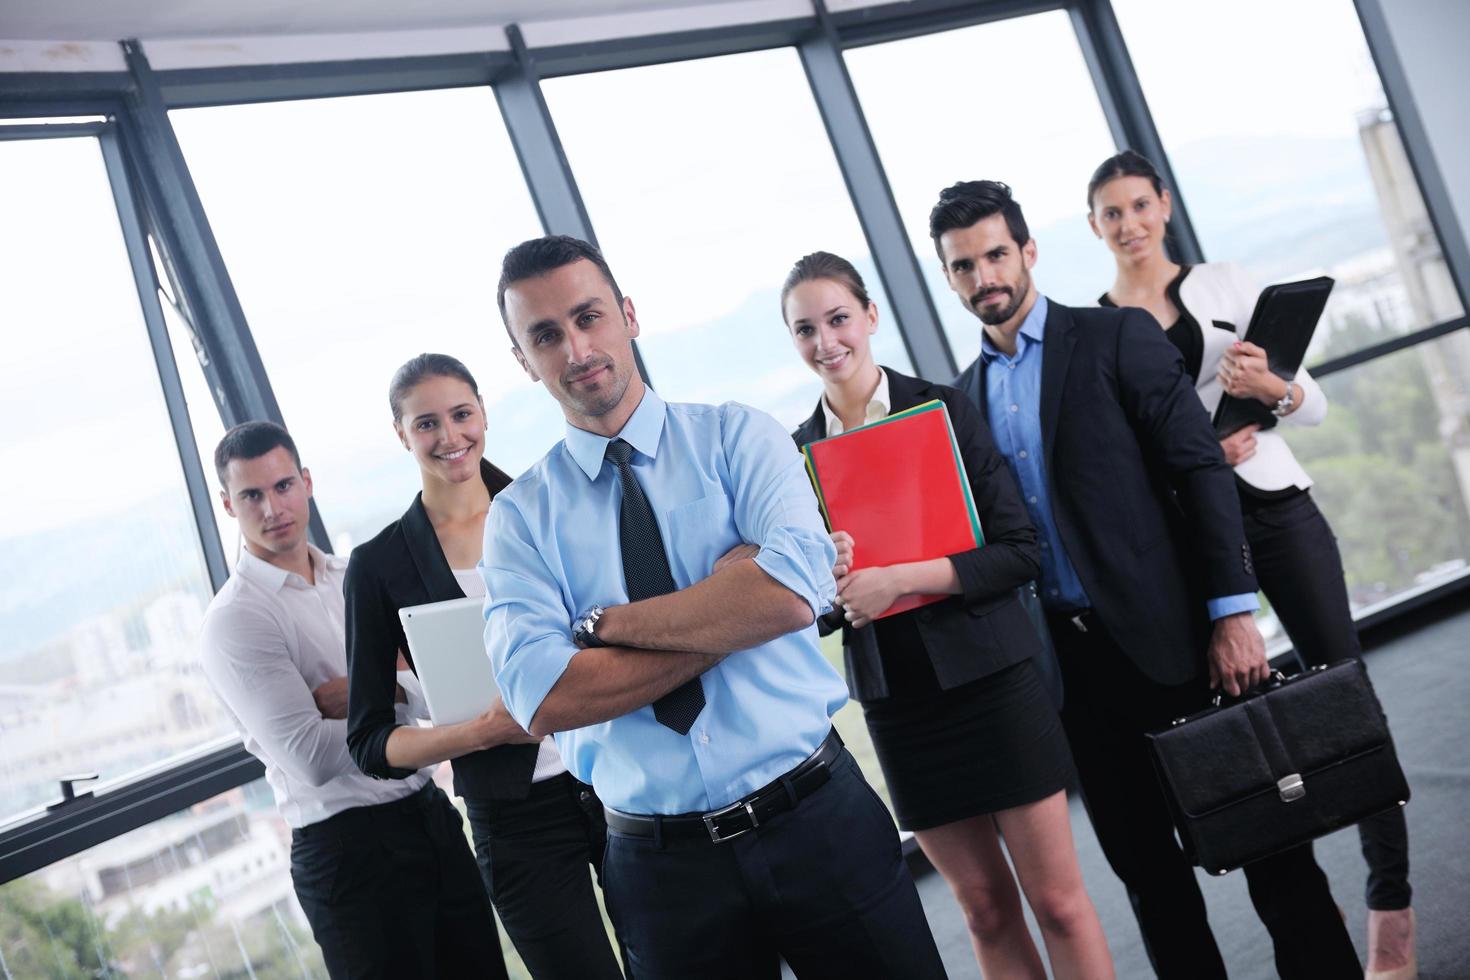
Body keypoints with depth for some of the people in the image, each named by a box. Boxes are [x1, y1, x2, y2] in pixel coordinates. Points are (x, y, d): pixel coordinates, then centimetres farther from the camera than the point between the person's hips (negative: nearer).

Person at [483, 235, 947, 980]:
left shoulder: (736, 436, 0)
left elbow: (794, 590, -19)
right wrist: (736, 613, -16)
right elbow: (543, 697, -16)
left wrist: (606, 622, -14)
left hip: (817, 818, 0)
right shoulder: (519, 516, 1)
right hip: (659, 862, 1)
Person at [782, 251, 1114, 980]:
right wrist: (826, 582, -13)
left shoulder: (942, 408, -3)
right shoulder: (798, 449, 5)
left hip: (990, 678, -2)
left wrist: (897, 579, -18)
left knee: (1056, 898, 1)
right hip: (896, 703, 3)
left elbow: (1019, 551, -9)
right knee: (985, 907, 11)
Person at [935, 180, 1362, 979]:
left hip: (1167, 633, -4)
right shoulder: (964, 395, 12)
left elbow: (1202, 470, -8)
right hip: (1065, 658, 5)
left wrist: (1232, 612, -14)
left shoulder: (1117, 337, -2)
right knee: (1142, 863, 11)